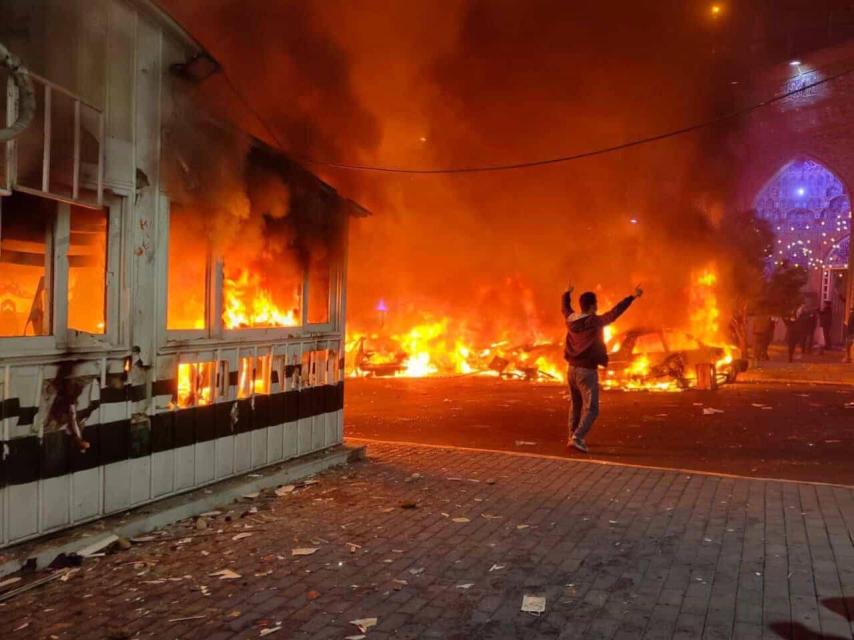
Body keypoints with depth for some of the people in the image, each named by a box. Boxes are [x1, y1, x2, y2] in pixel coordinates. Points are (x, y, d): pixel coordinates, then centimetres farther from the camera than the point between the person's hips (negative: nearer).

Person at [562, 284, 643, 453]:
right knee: (591, 409, -4)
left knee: (576, 405, 20)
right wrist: (633, 297, -18)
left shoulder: (571, 319, 2)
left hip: (572, 369, 7)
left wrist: (567, 293, 42)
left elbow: (565, 307, 23)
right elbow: (615, 312, -22)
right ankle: (577, 438, -17)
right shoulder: (594, 322, -17)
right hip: (587, 371, -7)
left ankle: (573, 437, 27)